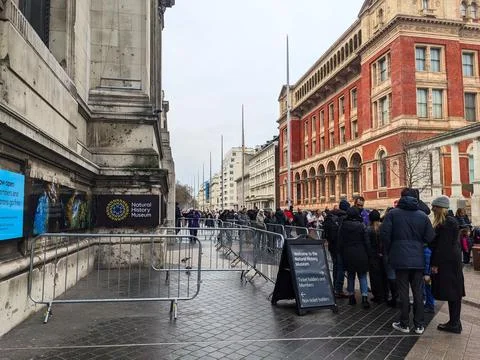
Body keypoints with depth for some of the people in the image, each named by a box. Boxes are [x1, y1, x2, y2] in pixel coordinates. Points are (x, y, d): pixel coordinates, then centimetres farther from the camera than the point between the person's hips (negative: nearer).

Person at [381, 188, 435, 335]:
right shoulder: (423, 216, 3)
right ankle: (419, 325, 17)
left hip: (400, 258, -2)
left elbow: (384, 233, -10)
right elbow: (430, 238, -2)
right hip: (418, 259, 2)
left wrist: (389, 251, 4)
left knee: (403, 291, 5)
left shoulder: (393, 213, -4)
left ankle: (404, 324, 13)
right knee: (418, 292, 10)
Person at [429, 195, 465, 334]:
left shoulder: (446, 223, -18)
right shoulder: (450, 221, 13)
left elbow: (443, 246, -21)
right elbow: (436, 243, 16)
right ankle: (454, 322, 20)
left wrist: (435, 264, -18)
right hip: (449, 261, 10)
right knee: (453, 292, 13)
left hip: (448, 263, -10)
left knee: (451, 293, -2)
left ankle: (454, 324, 6)